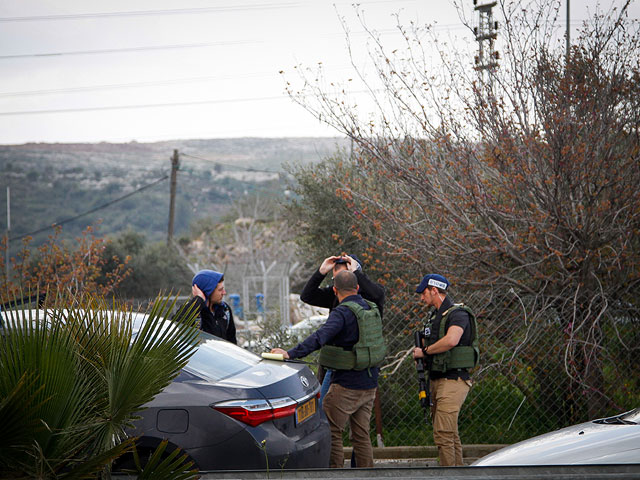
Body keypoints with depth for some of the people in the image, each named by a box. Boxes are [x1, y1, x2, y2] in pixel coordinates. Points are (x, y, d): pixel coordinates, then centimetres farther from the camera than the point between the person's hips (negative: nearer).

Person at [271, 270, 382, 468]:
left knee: (331, 431, 0)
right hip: (369, 384, 8)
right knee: (361, 435, 13)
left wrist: (291, 354, -35)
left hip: (347, 384, -8)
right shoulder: (372, 309, 8)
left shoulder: (343, 312, -17)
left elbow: (320, 337, -30)